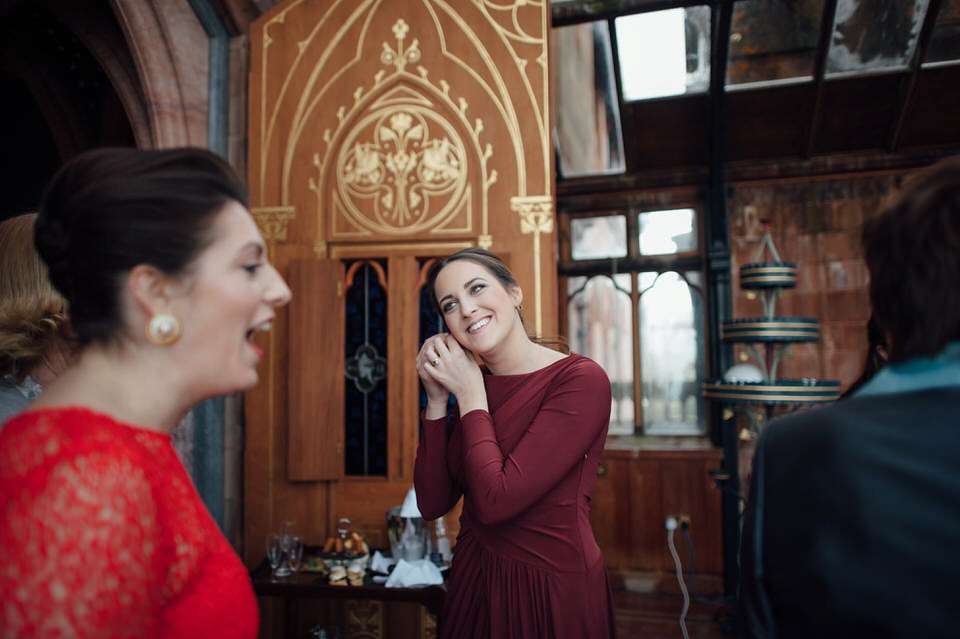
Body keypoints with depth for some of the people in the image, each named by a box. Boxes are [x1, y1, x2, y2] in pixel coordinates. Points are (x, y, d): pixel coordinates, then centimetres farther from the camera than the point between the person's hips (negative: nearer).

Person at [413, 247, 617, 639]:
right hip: (473, 579, 6)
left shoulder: (581, 380, -19)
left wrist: (470, 394, -16)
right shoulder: (473, 385, 1)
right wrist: (437, 400, -9)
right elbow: (432, 504, -3)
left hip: (553, 593, -5)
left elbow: (495, 502, -25)